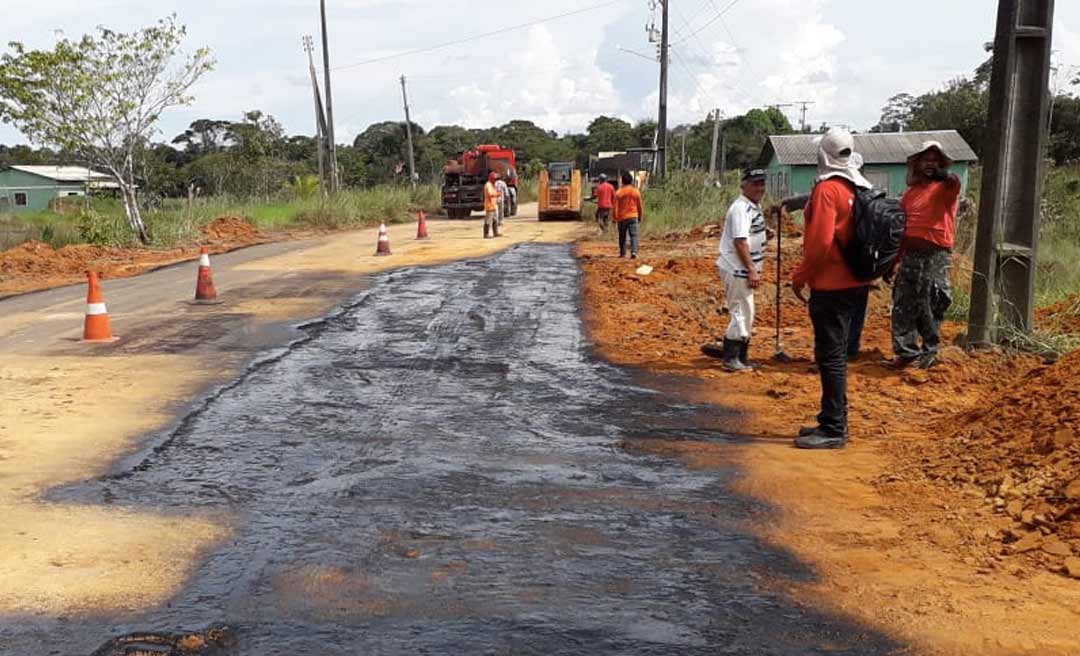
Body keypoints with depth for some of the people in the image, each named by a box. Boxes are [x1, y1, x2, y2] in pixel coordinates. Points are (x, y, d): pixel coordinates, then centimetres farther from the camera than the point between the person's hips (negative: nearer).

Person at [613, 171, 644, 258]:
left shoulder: (619, 192, -6)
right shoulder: (636, 191, -1)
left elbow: (616, 206, -5)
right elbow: (640, 206, 5)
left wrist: (615, 218, 1)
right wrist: (641, 217, 16)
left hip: (622, 217, 0)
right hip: (633, 216, 0)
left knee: (622, 236, 12)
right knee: (633, 235, -3)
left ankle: (622, 253, 19)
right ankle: (634, 252, -19)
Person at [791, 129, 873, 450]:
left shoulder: (827, 189, -15)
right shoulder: (859, 188, 10)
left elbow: (820, 242, -20)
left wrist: (800, 276, -8)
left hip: (830, 287, -9)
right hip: (855, 284, 9)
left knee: (830, 356, -4)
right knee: (836, 354, 16)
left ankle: (833, 431, 1)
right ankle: (833, 423, 25)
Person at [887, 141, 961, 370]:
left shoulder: (945, 187, 0)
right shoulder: (910, 192, 16)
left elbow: (954, 181, -27)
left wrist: (939, 173, -43)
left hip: (935, 255, -5)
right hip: (910, 254, 5)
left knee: (929, 307, -2)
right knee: (902, 305, 5)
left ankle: (930, 351, 10)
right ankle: (906, 351, 13)